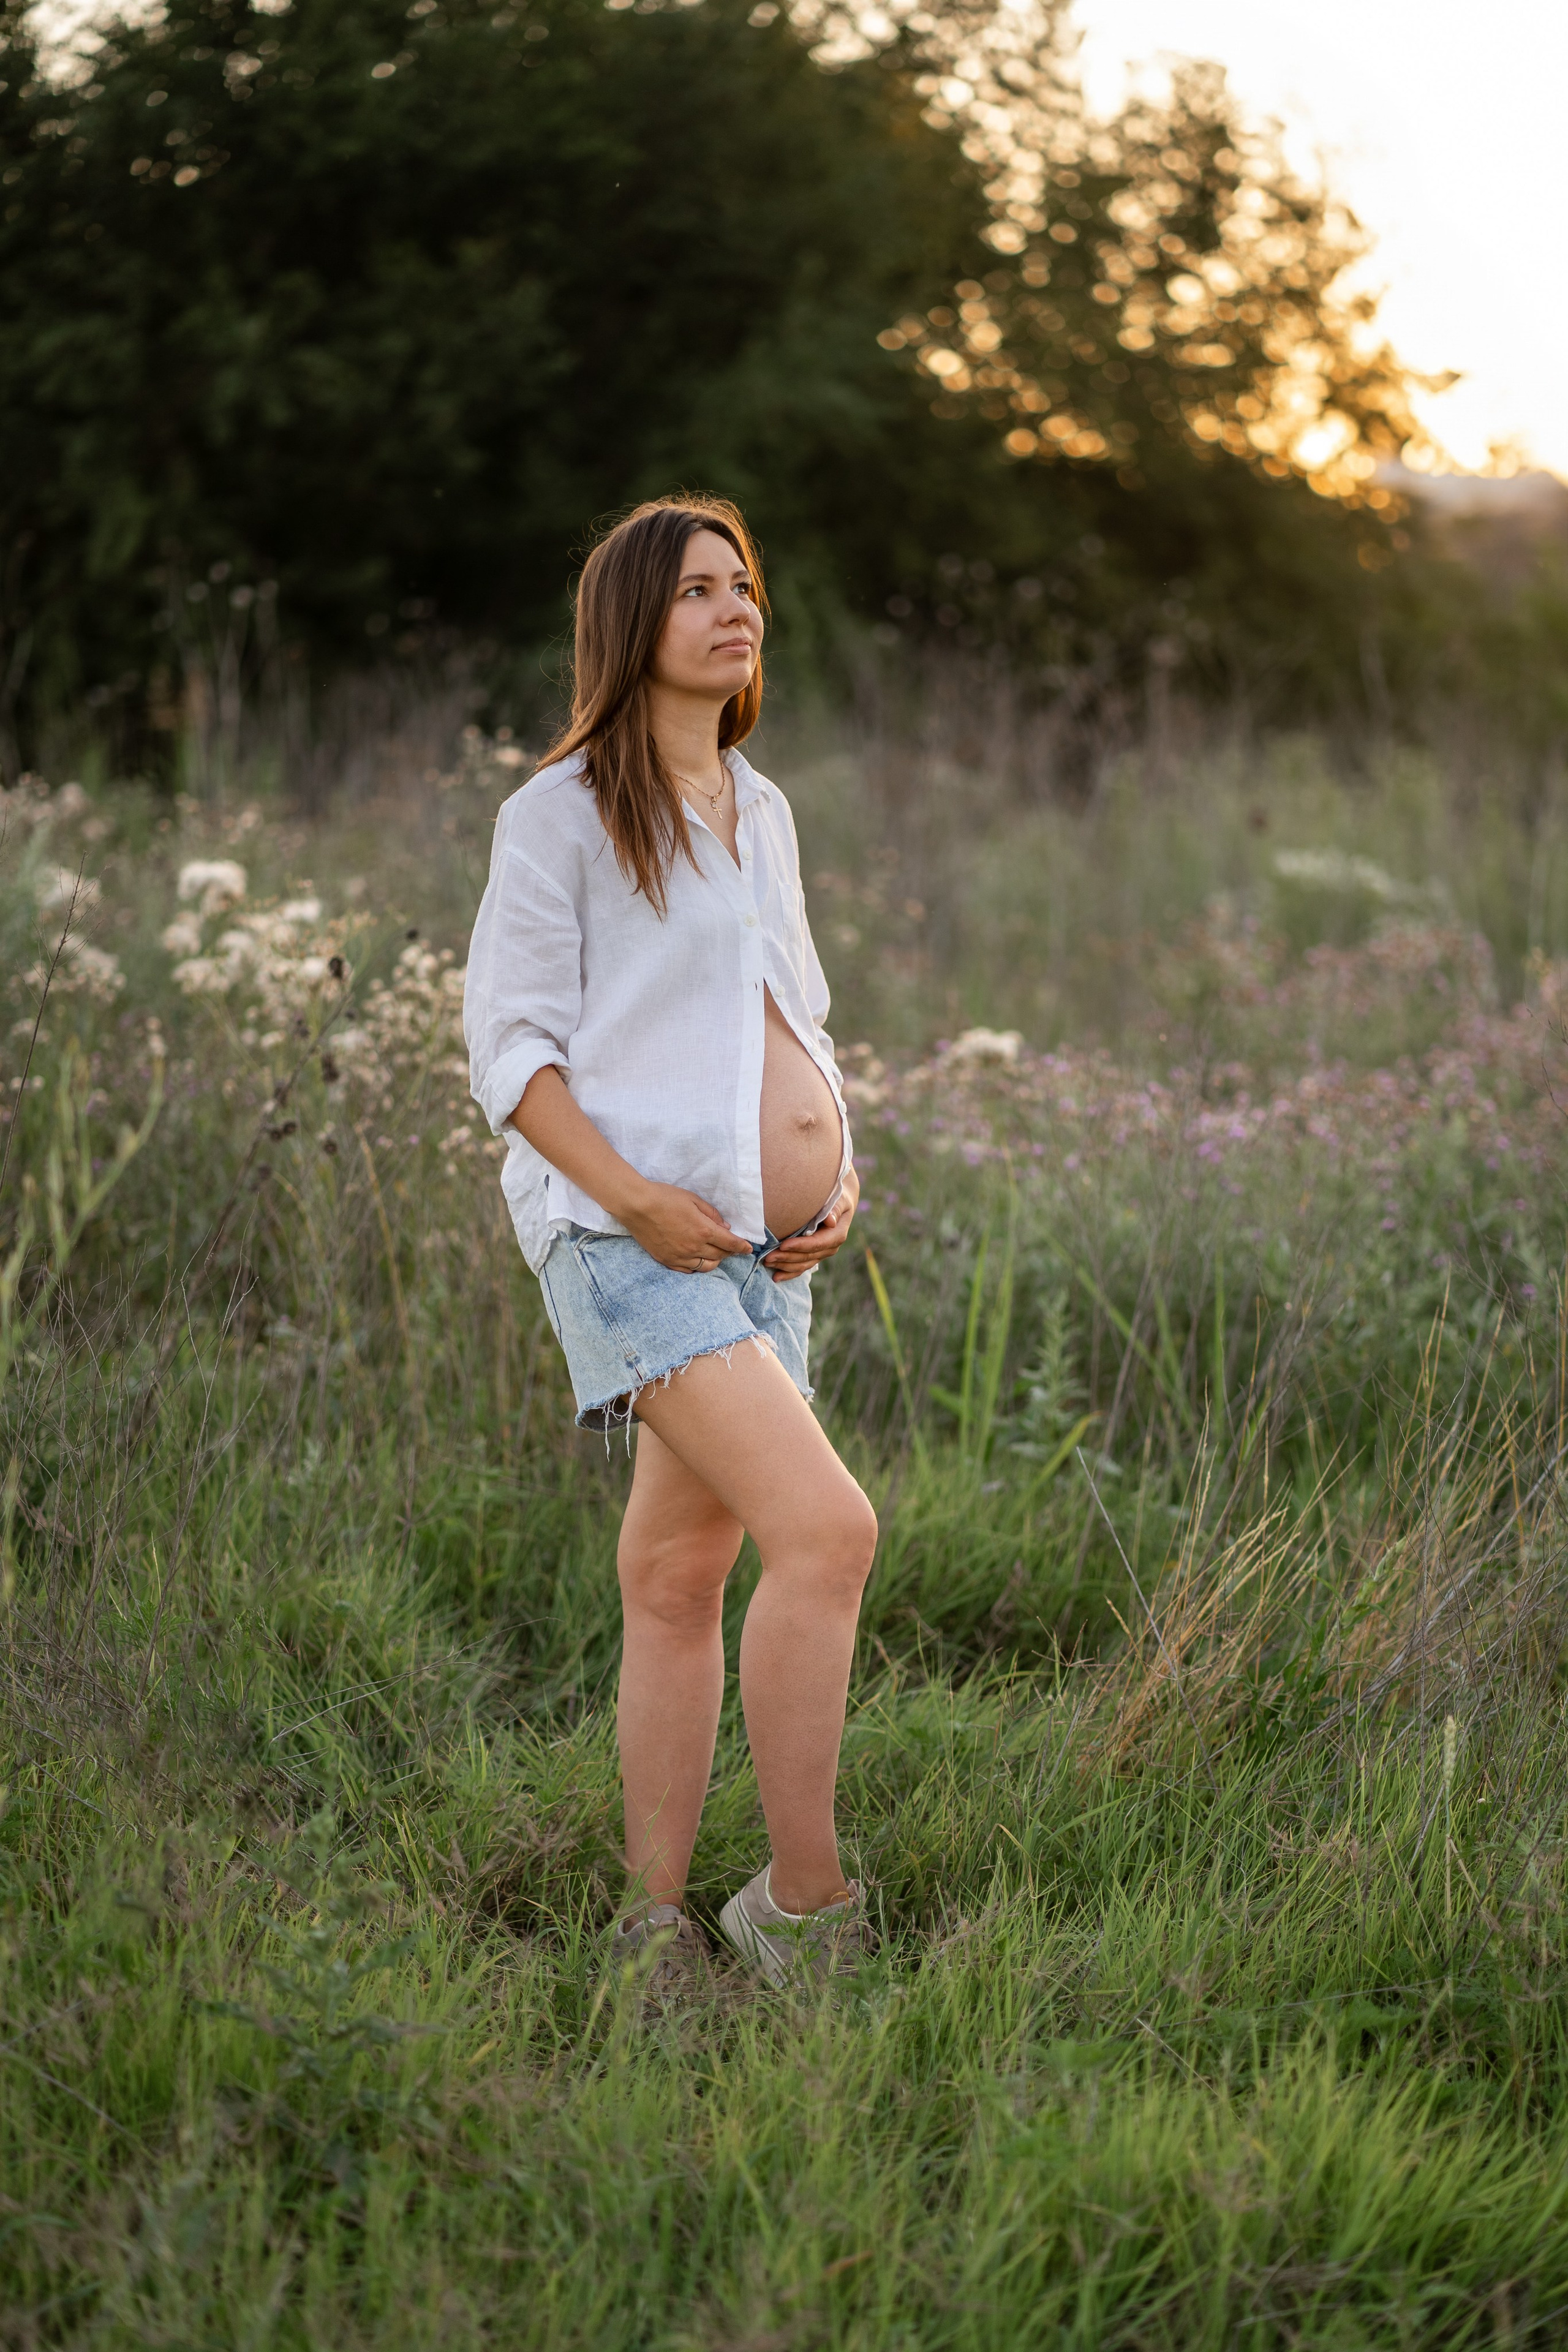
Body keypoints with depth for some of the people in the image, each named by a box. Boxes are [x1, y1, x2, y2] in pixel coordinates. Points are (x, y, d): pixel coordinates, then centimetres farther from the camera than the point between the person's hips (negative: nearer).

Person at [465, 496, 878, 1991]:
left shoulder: (760, 813, 18)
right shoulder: (563, 812, -4)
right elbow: (509, 1043, -8)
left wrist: (836, 1180, 7)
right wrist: (635, 1196, -19)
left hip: (762, 1250, 7)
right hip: (632, 1236, -7)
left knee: (681, 1573, 10)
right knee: (827, 1529, -20)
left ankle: (656, 1925, 16)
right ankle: (805, 1903, -9)